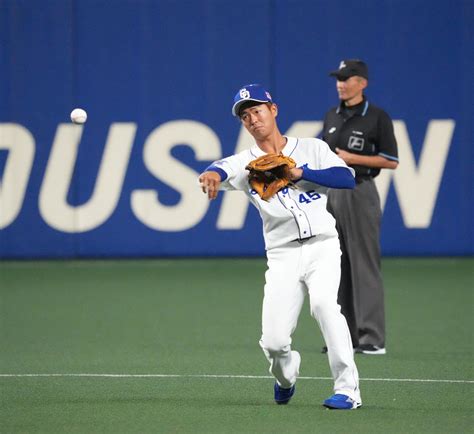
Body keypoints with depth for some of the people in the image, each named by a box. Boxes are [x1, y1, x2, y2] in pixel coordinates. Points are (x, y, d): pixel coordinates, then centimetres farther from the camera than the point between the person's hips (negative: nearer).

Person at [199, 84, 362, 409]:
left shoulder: (312, 149, 9)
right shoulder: (246, 163, 8)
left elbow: (347, 178, -6)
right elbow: (224, 170, -16)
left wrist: (299, 173, -15)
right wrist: (212, 174, -41)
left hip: (322, 246, -2)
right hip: (283, 256, 2)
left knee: (324, 303, -31)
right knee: (273, 342, -8)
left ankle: (348, 388, -25)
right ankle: (286, 376, 29)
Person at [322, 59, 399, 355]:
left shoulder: (378, 118, -6)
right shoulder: (332, 117, 14)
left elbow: (391, 161, -7)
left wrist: (353, 158, -15)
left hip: (360, 194, -7)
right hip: (331, 194, 7)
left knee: (365, 266, -8)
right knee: (337, 268, 7)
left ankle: (373, 338, -8)